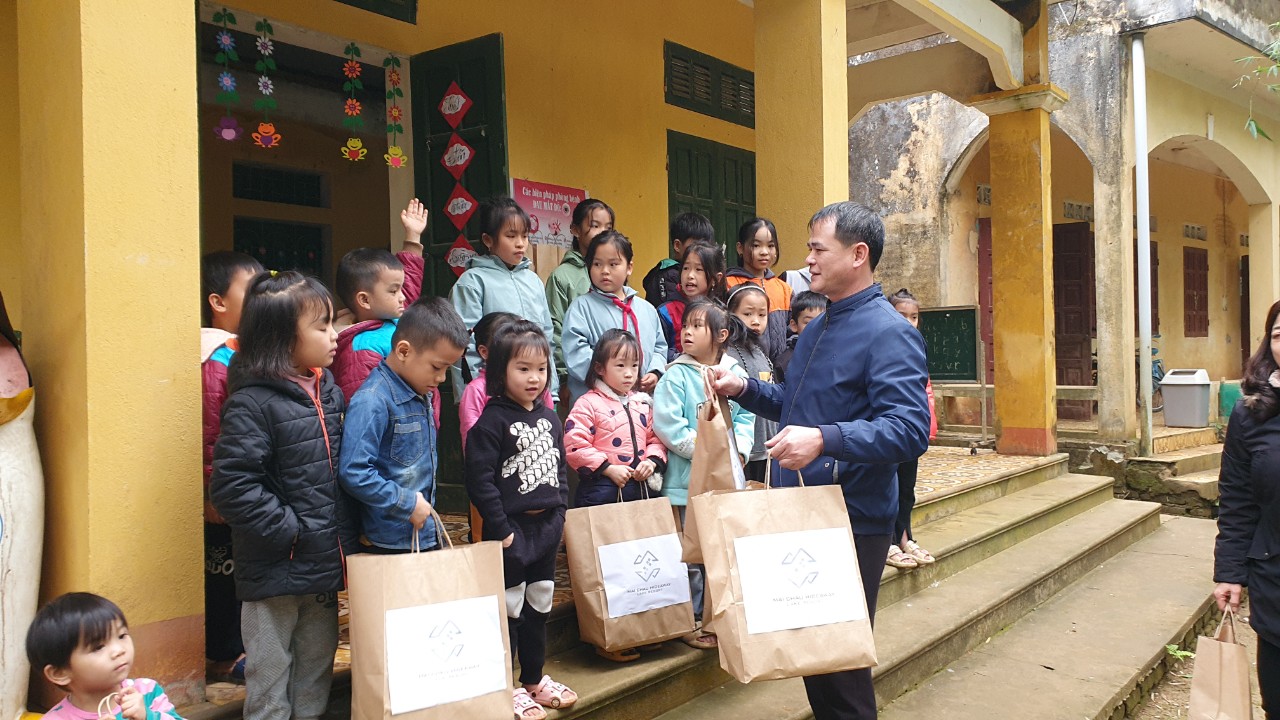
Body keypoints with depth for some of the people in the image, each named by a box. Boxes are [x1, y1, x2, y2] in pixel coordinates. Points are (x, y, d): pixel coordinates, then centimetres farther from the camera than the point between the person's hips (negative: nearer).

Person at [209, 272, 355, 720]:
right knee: (270, 680, 9)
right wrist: (287, 529, -19)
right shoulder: (252, 403, -17)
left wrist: (345, 531, 9)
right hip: (275, 571, -7)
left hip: (325, 564, 7)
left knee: (317, 668, 20)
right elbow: (232, 485, -24)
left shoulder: (328, 391, 6)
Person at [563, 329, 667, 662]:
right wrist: (608, 467, -17)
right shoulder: (588, 404, -8)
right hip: (602, 493, -6)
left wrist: (652, 460, -4)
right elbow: (574, 446, -14)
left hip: (641, 489, 6)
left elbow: (656, 438, 16)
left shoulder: (643, 403, 12)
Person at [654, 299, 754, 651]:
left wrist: (737, 450, -10)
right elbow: (668, 425, -15)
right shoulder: (677, 375, -8)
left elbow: (746, 417, 7)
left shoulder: (736, 375, 5)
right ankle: (691, 620, 15)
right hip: (689, 479, -4)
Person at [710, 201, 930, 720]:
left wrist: (825, 440, -38)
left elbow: (910, 429, -27)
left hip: (853, 525, -9)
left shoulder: (888, 333, -16)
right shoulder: (816, 330, 14)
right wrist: (745, 389, 10)